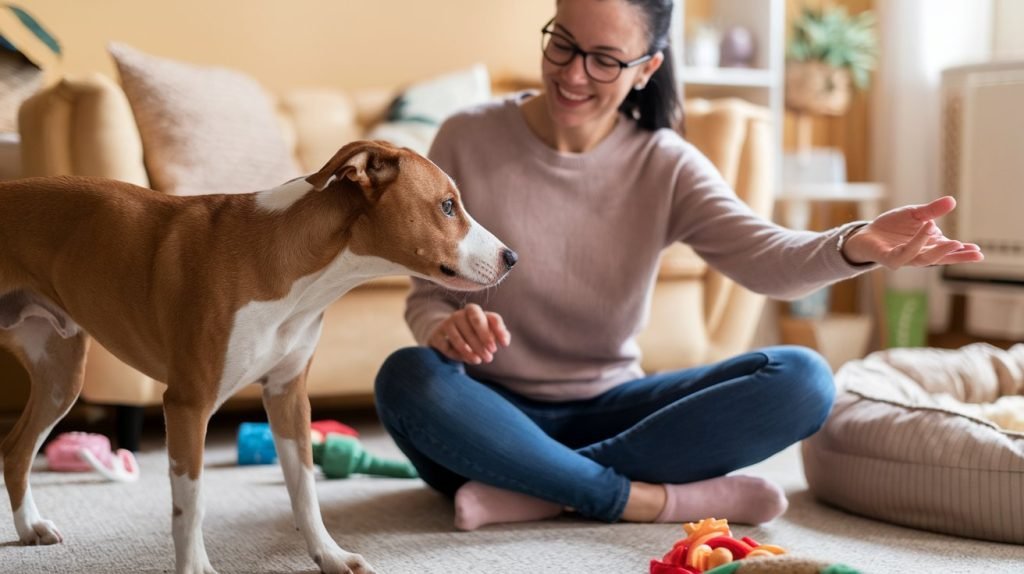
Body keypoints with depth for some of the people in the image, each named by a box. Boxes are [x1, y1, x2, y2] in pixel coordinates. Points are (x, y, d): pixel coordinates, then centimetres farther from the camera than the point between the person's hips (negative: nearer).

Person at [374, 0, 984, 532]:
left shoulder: (665, 165, -2)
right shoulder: (469, 140, -7)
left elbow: (768, 257, -19)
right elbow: (426, 295, -3)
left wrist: (858, 246, -42)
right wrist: (446, 327, -29)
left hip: (609, 410, 2)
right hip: (494, 415, -2)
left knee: (802, 379, -19)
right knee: (408, 379, -36)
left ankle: (536, 488, -24)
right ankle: (644, 499, -25)